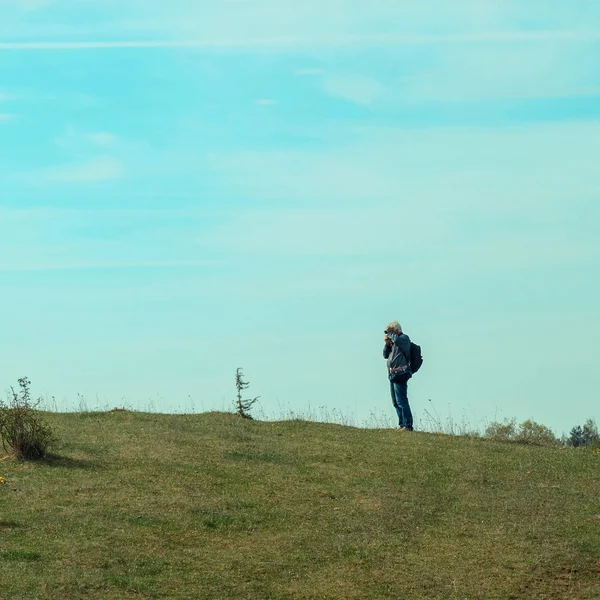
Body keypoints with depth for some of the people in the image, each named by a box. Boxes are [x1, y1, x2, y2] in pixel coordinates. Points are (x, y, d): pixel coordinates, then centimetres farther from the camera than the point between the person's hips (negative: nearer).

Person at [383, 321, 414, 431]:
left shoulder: (404, 338, -3)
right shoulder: (393, 341, 21)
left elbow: (396, 339, -25)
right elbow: (385, 355, 21)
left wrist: (390, 332, -7)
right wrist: (387, 344, 5)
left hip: (400, 374, -10)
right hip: (393, 375, 10)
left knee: (401, 401, -14)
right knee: (396, 402, 10)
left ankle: (407, 425, -15)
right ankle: (402, 425, 14)